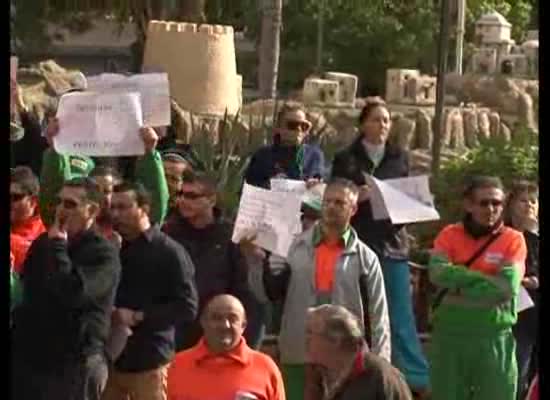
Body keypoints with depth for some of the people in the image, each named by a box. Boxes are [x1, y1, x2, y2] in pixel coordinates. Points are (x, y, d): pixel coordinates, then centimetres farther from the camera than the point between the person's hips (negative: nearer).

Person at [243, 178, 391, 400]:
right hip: (297, 359, 1)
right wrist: (255, 258, -14)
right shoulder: (295, 246, 4)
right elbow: (267, 292, 0)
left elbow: (378, 318, 2)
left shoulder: (365, 258, 2)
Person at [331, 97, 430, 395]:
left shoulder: (399, 158, 10)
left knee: (399, 317, 0)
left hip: (392, 244, 1)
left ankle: (416, 379, 6)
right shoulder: (345, 159, 3)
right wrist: (357, 197, -16)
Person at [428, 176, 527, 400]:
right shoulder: (449, 235, 4)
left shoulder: (513, 239, 0)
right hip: (449, 334, 2)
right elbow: (438, 274, -13)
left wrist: (459, 284, -12)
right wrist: (485, 280, -13)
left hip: (494, 337, -1)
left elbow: (509, 286, -14)